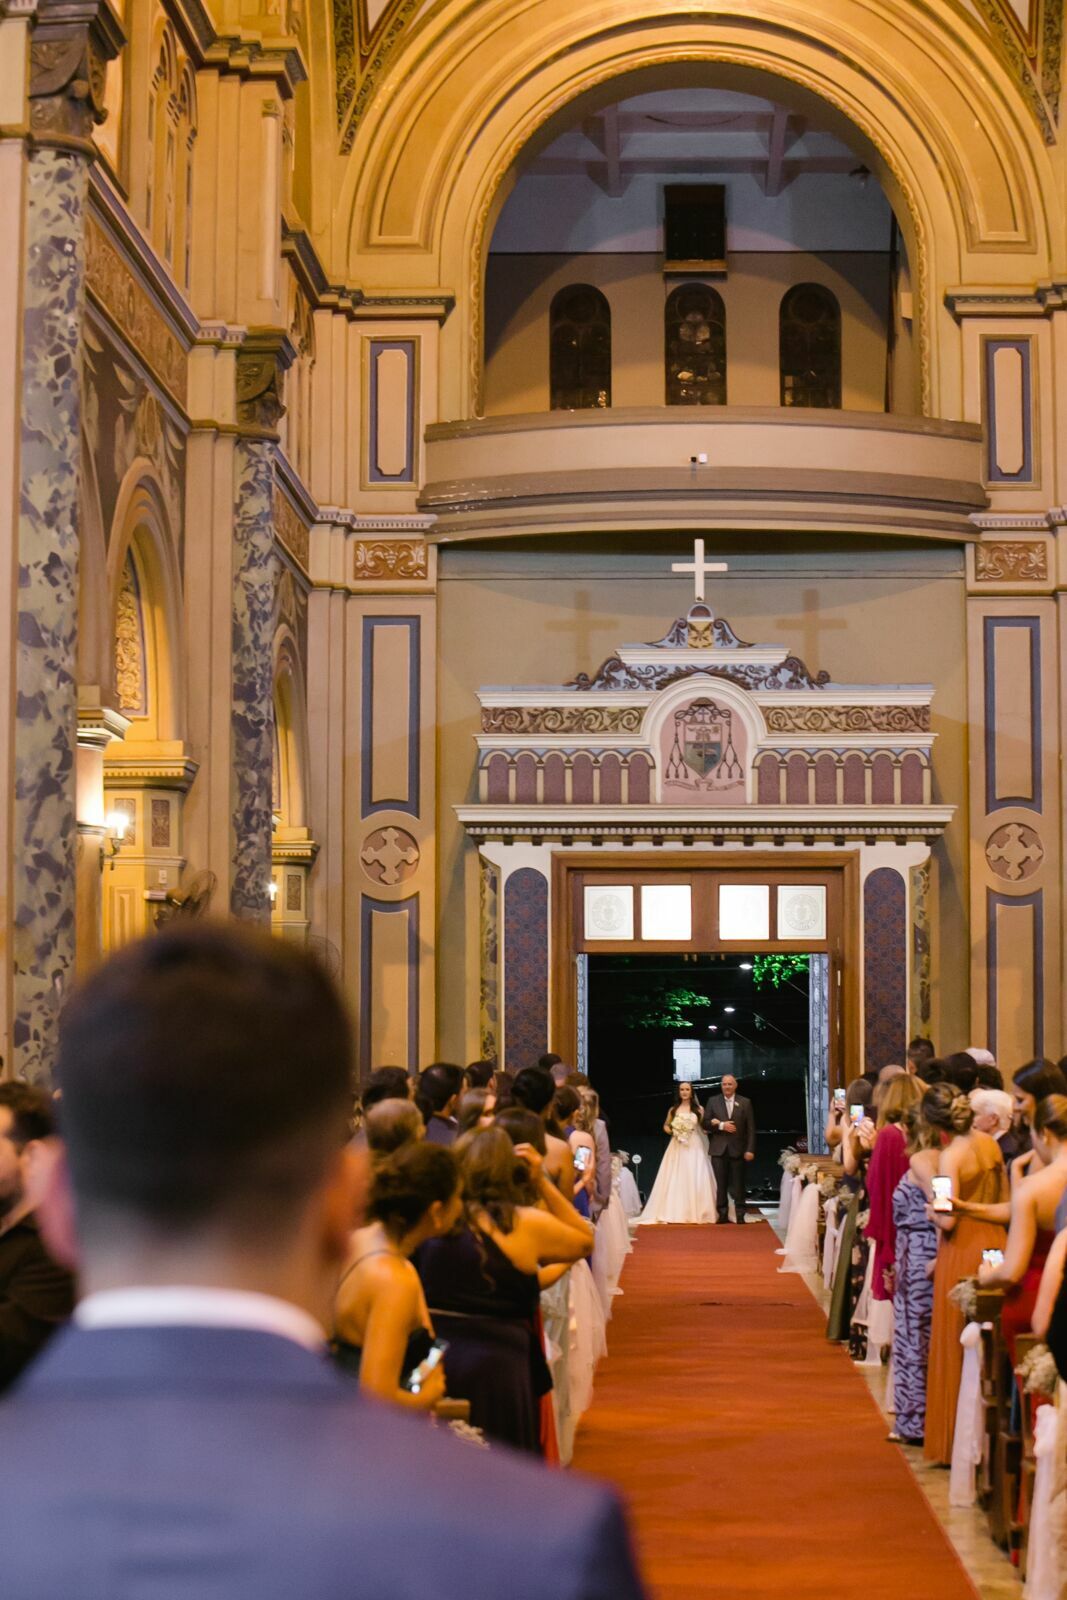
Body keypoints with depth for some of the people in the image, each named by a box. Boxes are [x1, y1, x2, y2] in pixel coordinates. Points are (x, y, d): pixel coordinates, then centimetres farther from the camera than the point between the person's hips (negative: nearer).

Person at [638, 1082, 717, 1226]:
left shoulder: (698, 1109, 3)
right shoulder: (673, 1110, 8)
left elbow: (704, 1128, 3)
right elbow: (666, 1126, 18)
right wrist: (671, 1131, -2)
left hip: (694, 1149, -2)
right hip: (677, 1149, 2)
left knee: (695, 1180, -5)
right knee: (674, 1180, -1)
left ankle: (696, 1213, 1)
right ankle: (673, 1213, 2)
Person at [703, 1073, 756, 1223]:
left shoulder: (745, 1103, 5)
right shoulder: (713, 1101, 8)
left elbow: (750, 1128, 2)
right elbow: (705, 1122, 4)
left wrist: (750, 1149, -6)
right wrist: (721, 1125, -12)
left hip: (737, 1149, -1)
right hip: (719, 1149, 1)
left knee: (738, 1183, 0)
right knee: (720, 1183, 0)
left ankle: (740, 1215, 4)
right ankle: (722, 1214, 4)